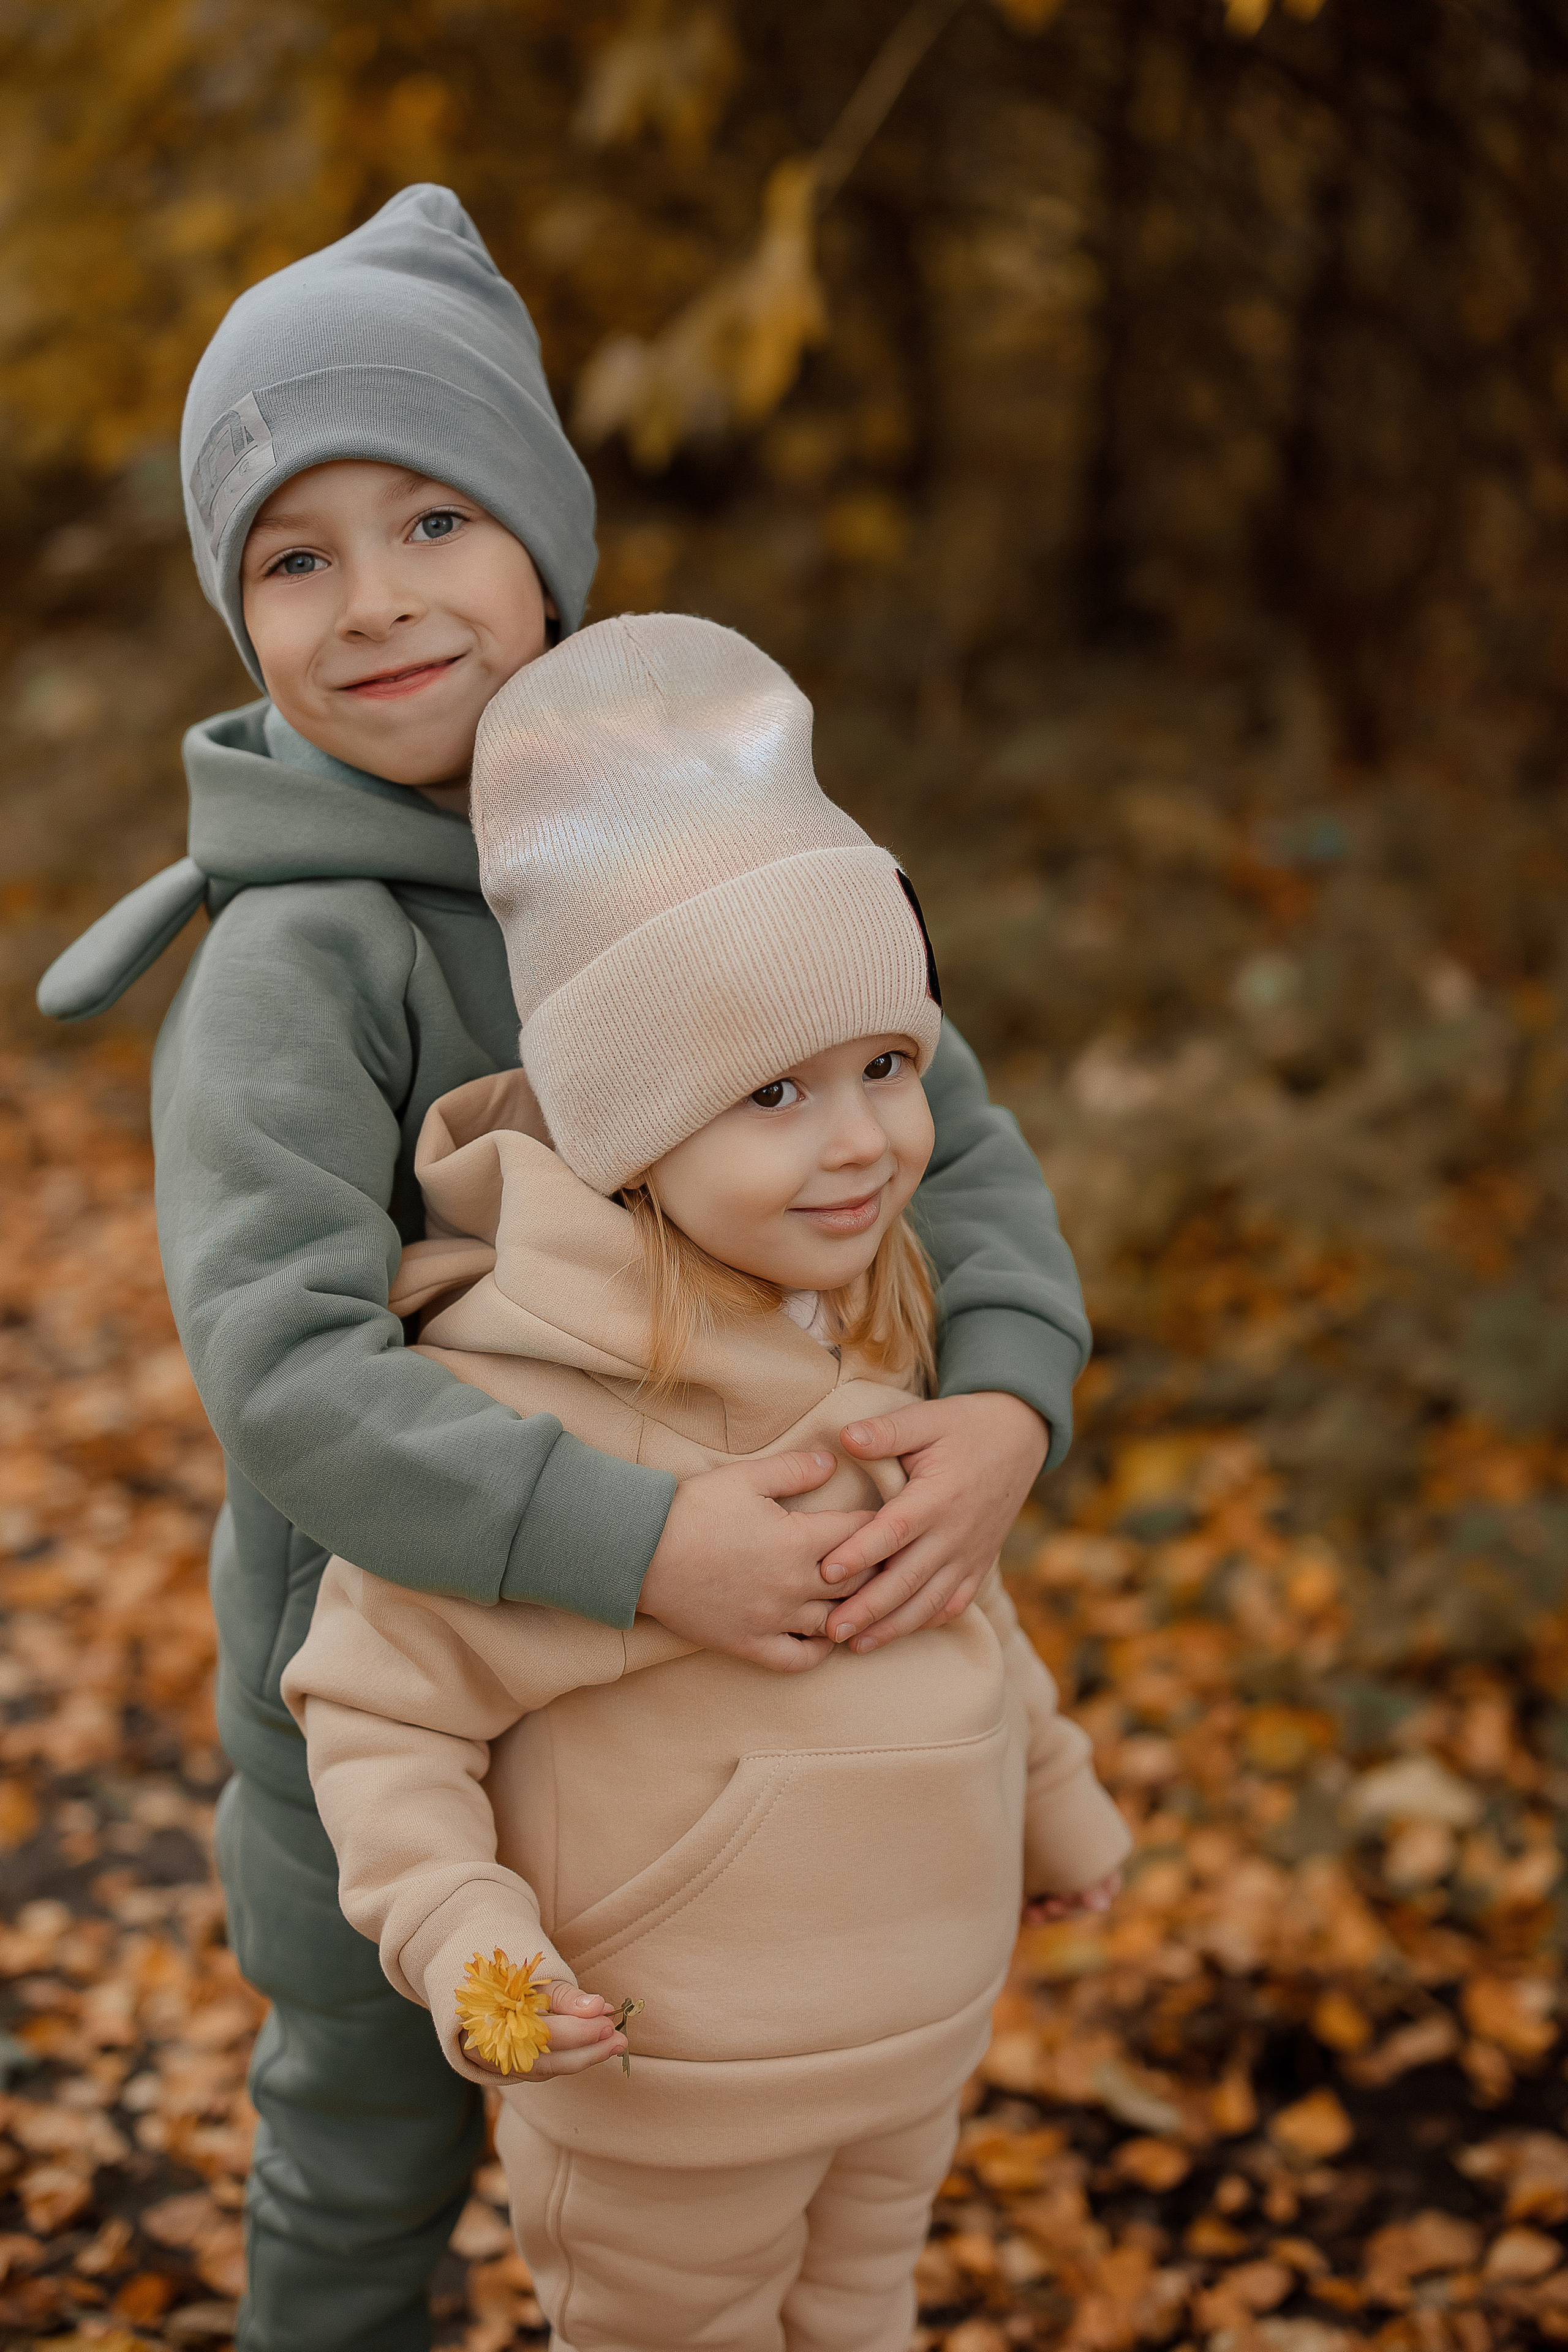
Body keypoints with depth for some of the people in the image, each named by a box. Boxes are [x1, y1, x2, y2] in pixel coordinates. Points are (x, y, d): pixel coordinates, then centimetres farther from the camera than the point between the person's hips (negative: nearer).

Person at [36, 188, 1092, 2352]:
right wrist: (640, 1546, -45)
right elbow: (287, 1374, -37)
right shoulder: (290, 965, -27)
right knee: (377, 2121, 19)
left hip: (670, 1655, 5)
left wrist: (1005, 1407, -30)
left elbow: (947, 1149, -11)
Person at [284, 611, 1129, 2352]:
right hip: (667, 2073, -6)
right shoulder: (525, 1404, -28)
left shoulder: (873, 1325, -4)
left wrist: (1052, 1789, 23)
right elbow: (374, 1702, -18)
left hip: (921, 2016, 6)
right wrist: (457, 1931, -31)